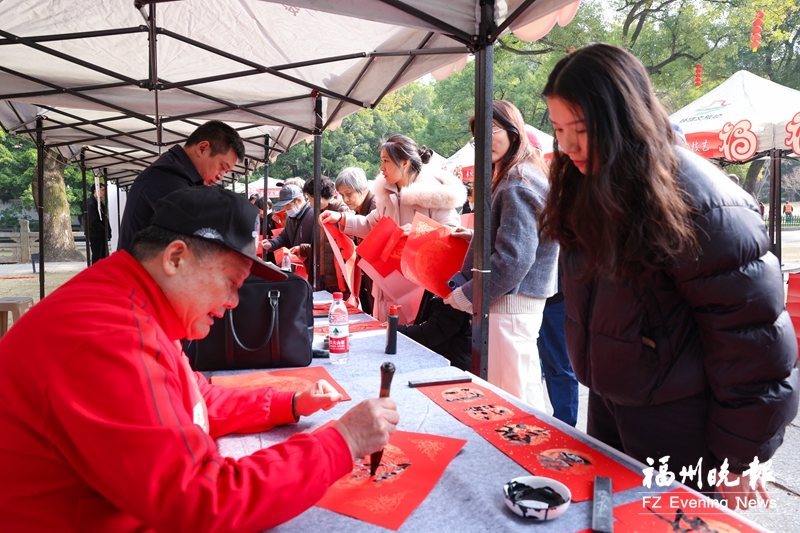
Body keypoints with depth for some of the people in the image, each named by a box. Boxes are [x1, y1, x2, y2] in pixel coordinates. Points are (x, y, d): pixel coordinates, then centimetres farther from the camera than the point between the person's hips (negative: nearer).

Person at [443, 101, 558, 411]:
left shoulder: (518, 184, -17)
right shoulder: (510, 179, 16)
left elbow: (513, 258, -23)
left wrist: (466, 296, -15)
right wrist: (476, 237, 12)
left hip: (510, 304, -11)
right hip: (518, 300, 11)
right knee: (527, 391, 19)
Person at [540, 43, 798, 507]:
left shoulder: (704, 206, -23)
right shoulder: (587, 191, 0)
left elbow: (751, 340, -19)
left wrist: (737, 459, -13)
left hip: (678, 424, -7)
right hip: (608, 404, 7)